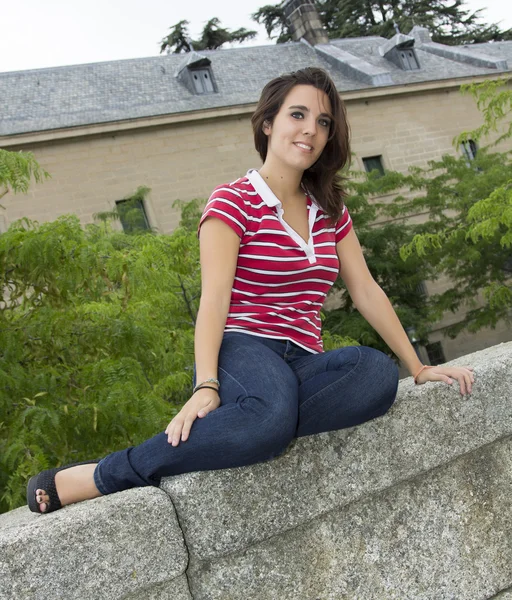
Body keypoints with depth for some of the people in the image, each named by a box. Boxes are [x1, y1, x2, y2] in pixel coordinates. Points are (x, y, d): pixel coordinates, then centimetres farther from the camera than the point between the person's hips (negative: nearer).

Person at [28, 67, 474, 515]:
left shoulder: (330, 212, 18)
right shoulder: (233, 202, 0)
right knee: (273, 413, -41)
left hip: (303, 363, 5)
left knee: (378, 373, -29)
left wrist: (417, 367, 13)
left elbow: (366, 292, 17)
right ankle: (92, 478, -29)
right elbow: (215, 296, -12)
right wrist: (206, 385, -25)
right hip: (243, 349, -5)